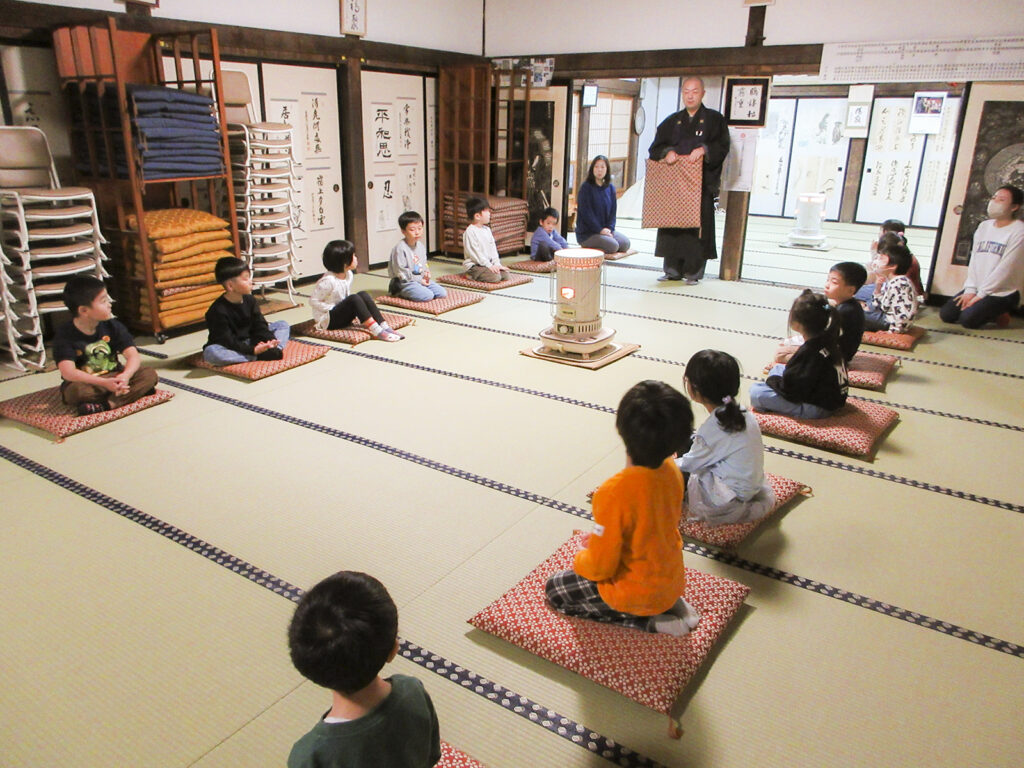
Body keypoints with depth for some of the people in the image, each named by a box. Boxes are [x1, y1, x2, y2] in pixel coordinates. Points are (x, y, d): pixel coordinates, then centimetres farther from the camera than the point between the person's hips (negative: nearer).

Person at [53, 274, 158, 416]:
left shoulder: (112, 326, -1)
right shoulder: (64, 334, -13)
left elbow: (133, 355, -11)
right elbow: (68, 372, -25)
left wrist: (125, 376, -33)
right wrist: (104, 383, -37)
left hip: (114, 377, 4)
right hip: (86, 382, -4)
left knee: (150, 374, -20)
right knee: (75, 391, -37)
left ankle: (106, 404, -34)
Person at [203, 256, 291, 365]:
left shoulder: (249, 300, 0)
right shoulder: (218, 311, -20)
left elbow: (259, 325, 1)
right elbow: (227, 341, -24)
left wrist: (270, 340, -20)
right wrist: (252, 350, -35)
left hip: (250, 341, 6)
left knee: (283, 325, -1)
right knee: (210, 352, -39)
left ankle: (273, 350, -32)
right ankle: (262, 355, -36)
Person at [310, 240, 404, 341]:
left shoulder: (349, 274, 2)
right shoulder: (328, 281, -22)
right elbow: (313, 301, -18)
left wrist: (353, 312, 1)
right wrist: (332, 308, -19)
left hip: (342, 317, 8)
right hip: (327, 321, -8)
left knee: (363, 295, -13)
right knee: (354, 298, -29)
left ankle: (385, 327, -21)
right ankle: (377, 332, -37)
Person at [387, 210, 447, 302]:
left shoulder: (421, 246, 10)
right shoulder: (400, 248, -16)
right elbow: (400, 271, -17)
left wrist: (426, 273, -2)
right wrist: (419, 280, -15)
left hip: (421, 279, 8)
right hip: (406, 282, -8)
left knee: (442, 293, -4)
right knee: (427, 296, -27)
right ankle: (401, 293, -5)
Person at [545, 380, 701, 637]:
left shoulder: (614, 493, -35)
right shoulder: (672, 470, -14)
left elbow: (600, 567, -23)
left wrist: (580, 560, 0)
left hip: (638, 594, -7)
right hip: (673, 582, 7)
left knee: (554, 589, 13)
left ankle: (648, 622, 1)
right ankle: (669, 605, 12)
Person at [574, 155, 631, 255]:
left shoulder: (610, 188, 10)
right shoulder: (586, 187, -8)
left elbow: (613, 211, 9)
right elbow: (586, 212, -14)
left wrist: (609, 228, -8)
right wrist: (600, 230, -17)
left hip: (606, 229, 7)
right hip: (586, 233, -7)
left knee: (625, 243, -11)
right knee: (612, 246, -25)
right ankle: (588, 247, -1)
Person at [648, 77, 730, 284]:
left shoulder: (714, 120, 9)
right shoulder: (671, 122, 19)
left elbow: (722, 146, -2)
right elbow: (655, 148, 11)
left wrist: (704, 150, -21)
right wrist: (667, 152, -10)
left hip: (702, 183, -3)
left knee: (698, 226, -8)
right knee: (671, 225, 0)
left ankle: (694, 272, -3)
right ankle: (673, 270, 8)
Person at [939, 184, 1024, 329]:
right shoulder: (984, 226, 12)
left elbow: (1005, 269, -16)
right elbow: (974, 259, 7)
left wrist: (980, 294, -16)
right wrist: (970, 290, -3)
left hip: (1002, 293, -7)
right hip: (978, 290, 7)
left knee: (967, 319, -24)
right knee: (946, 314, -5)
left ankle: (997, 315, 5)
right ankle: (990, 313, 11)